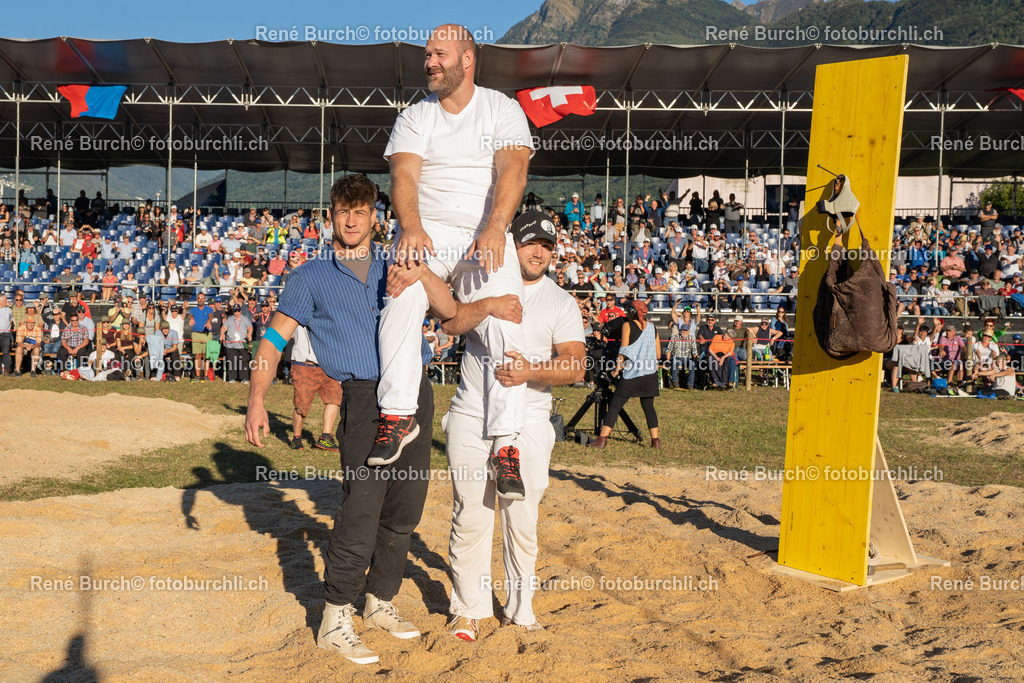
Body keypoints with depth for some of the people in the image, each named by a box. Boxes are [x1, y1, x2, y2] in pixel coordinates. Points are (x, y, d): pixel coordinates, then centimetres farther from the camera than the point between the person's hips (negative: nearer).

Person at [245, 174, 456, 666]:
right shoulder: (312, 277, 11)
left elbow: (449, 309, 8)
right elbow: (275, 337, 4)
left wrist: (416, 266, -6)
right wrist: (256, 400, -8)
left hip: (416, 394, 4)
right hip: (364, 399, -4)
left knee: (403, 512, 10)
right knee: (360, 514, -10)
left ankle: (380, 603, 27)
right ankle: (334, 622, 4)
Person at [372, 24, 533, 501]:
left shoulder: (502, 109, 8)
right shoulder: (414, 117, 13)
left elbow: (512, 170, -9)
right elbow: (403, 175, -4)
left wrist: (495, 228, -28)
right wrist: (411, 227, -26)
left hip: (486, 237, -1)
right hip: (428, 232, 1)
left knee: (505, 326, -24)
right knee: (403, 294, -32)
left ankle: (505, 444, -20)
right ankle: (398, 414, -27)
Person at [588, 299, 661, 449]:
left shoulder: (628, 326, -1)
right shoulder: (653, 327, 11)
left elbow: (623, 350, -8)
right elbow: (658, 354, 11)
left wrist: (618, 366, 1)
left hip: (631, 372, -4)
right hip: (650, 374, 4)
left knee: (615, 404, 0)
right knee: (648, 406, 13)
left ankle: (602, 438, -3)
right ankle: (655, 440, 8)